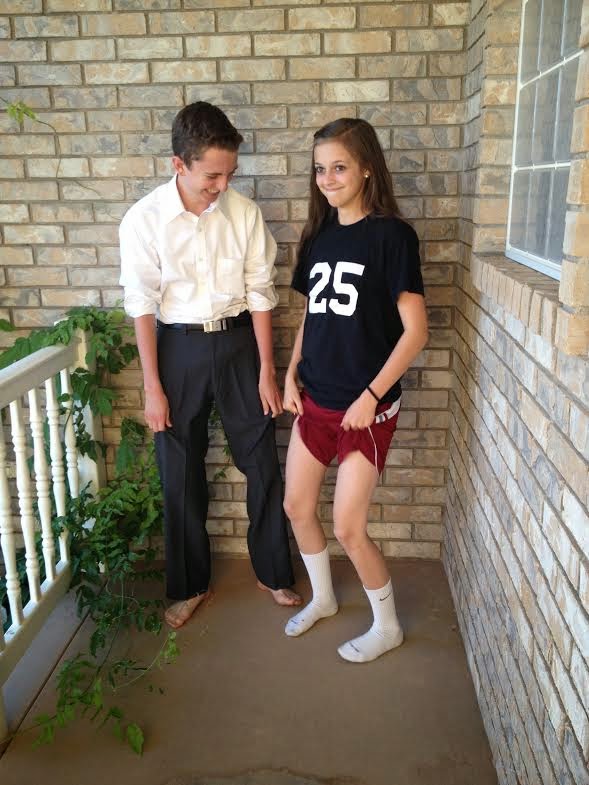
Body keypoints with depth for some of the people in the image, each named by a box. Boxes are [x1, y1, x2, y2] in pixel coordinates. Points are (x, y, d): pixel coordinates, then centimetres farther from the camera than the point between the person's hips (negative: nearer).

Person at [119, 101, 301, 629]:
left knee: (262, 463, 8)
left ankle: (274, 572, 29)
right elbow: (143, 307, -8)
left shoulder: (245, 212, -7)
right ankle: (190, 584, 29)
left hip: (239, 341, 1)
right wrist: (153, 387, -8)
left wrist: (267, 372, -4)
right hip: (179, 347, -1)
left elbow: (260, 295, -3)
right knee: (181, 473, 9)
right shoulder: (144, 220, -10)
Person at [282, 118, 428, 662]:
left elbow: (415, 331, -15)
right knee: (297, 507, 15)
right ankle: (323, 597, 41)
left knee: (348, 529, 0)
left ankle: (387, 626, 26)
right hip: (315, 398, 7)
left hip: (366, 406, -7)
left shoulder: (391, 235, -12)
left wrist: (371, 395, -18)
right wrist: (292, 376, 6)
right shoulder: (318, 236, 7)